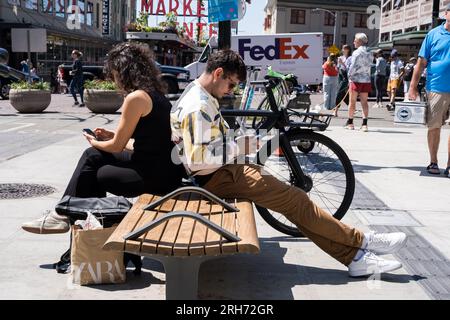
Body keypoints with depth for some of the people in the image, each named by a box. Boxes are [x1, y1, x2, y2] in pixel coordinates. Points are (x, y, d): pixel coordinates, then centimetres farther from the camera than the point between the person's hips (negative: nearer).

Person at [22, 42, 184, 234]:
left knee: (92, 174, 7)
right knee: (93, 156, 13)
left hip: (157, 175, -8)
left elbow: (117, 146, -9)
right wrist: (113, 135, 20)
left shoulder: (136, 97, -17)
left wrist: (94, 142, 11)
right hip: (163, 166, 9)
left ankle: (64, 216, 26)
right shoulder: (154, 93, 10)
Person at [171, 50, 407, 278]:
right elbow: (197, 159, -26)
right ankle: (361, 242, -1)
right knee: (294, 200, -13)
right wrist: (238, 148, -16)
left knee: (293, 200, 0)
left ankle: (354, 256, -3)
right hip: (217, 178, -10)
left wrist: (237, 142, 8)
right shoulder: (198, 106, -19)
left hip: (221, 171, 10)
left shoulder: (200, 96, 15)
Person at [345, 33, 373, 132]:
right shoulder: (370, 53, 8)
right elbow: (369, 65, 7)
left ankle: (350, 123, 14)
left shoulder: (357, 52, -10)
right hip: (366, 80, 5)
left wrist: (350, 76, -1)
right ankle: (364, 124, -2)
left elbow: (353, 66, -14)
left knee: (352, 101, 6)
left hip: (356, 79, -5)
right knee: (364, 102, 4)